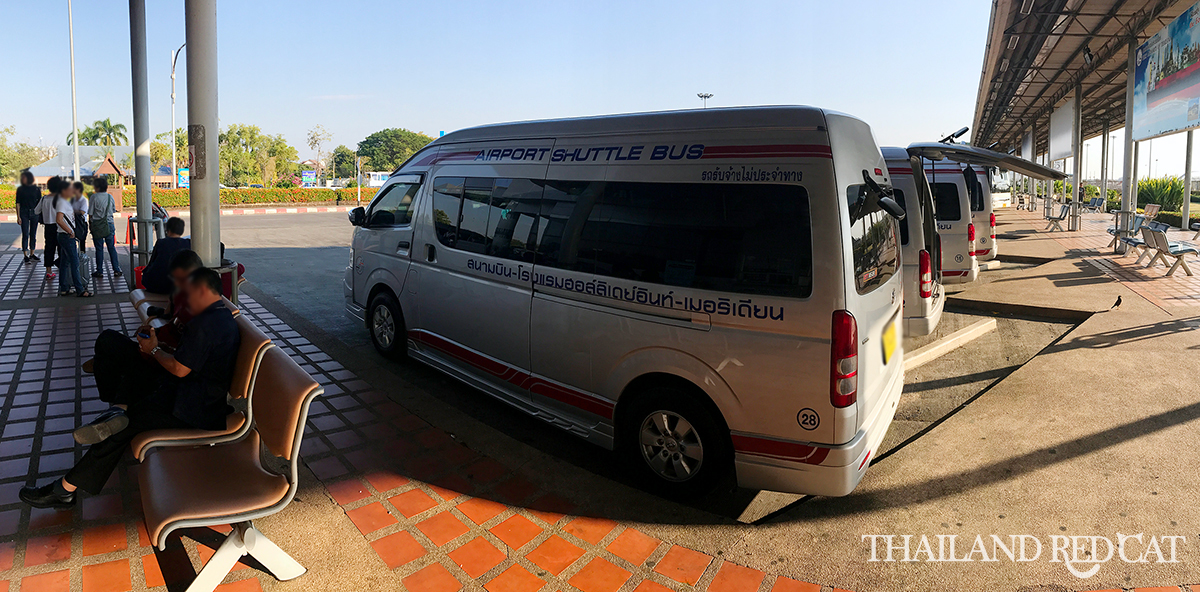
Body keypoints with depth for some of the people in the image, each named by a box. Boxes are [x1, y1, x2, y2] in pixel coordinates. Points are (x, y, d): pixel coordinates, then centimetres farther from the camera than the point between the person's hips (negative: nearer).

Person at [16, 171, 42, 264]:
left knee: (33, 234, 7)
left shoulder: (36, 189, 6)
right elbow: (18, 203, 1)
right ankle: (26, 256, -4)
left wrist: (41, 214, 4)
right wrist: (18, 216, -6)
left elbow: (40, 202, 10)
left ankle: (32, 254, 15)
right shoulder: (20, 189, 3)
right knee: (25, 235, -4)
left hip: (34, 213, 1)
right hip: (24, 213, -1)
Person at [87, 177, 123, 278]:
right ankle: (116, 270, 4)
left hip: (97, 225, -3)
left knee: (99, 249, 3)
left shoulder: (94, 197, -9)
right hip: (109, 225, 3)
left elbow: (90, 213, -7)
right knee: (112, 248, 7)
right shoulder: (110, 197, 3)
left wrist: (91, 221, 6)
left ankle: (99, 271, 8)